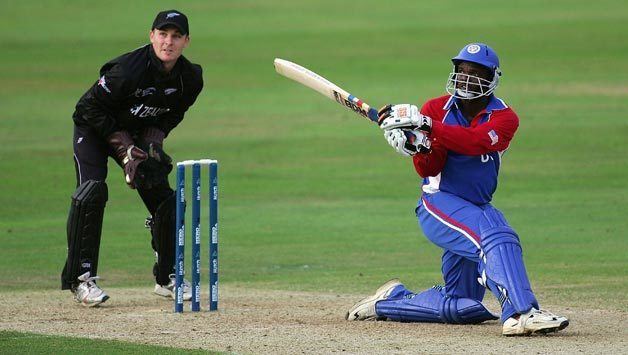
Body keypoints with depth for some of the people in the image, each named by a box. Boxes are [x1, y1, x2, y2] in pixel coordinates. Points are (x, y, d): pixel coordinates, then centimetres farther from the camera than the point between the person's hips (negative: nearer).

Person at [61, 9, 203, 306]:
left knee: (163, 197, -2)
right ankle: (81, 279, -19)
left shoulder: (190, 77, -16)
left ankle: (166, 278, 14)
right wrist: (123, 146, -25)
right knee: (92, 191, -23)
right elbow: (92, 107, -24)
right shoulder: (128, 69, -34)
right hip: (94, 128, -5)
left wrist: (154, 138, -13)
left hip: (142, 134, 5)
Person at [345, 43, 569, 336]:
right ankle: (521, 314, -46)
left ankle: (390, 300, 29)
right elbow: (427, 170, -10)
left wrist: (426, 126, -35)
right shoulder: (436, 109, -2)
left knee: (461, 307, 10)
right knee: (497, 236, -33)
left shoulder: (504, 117, -3)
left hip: (477, 207, 4)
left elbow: (476, 141, -26)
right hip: (440, 201, -4)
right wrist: (419, 147, -32)